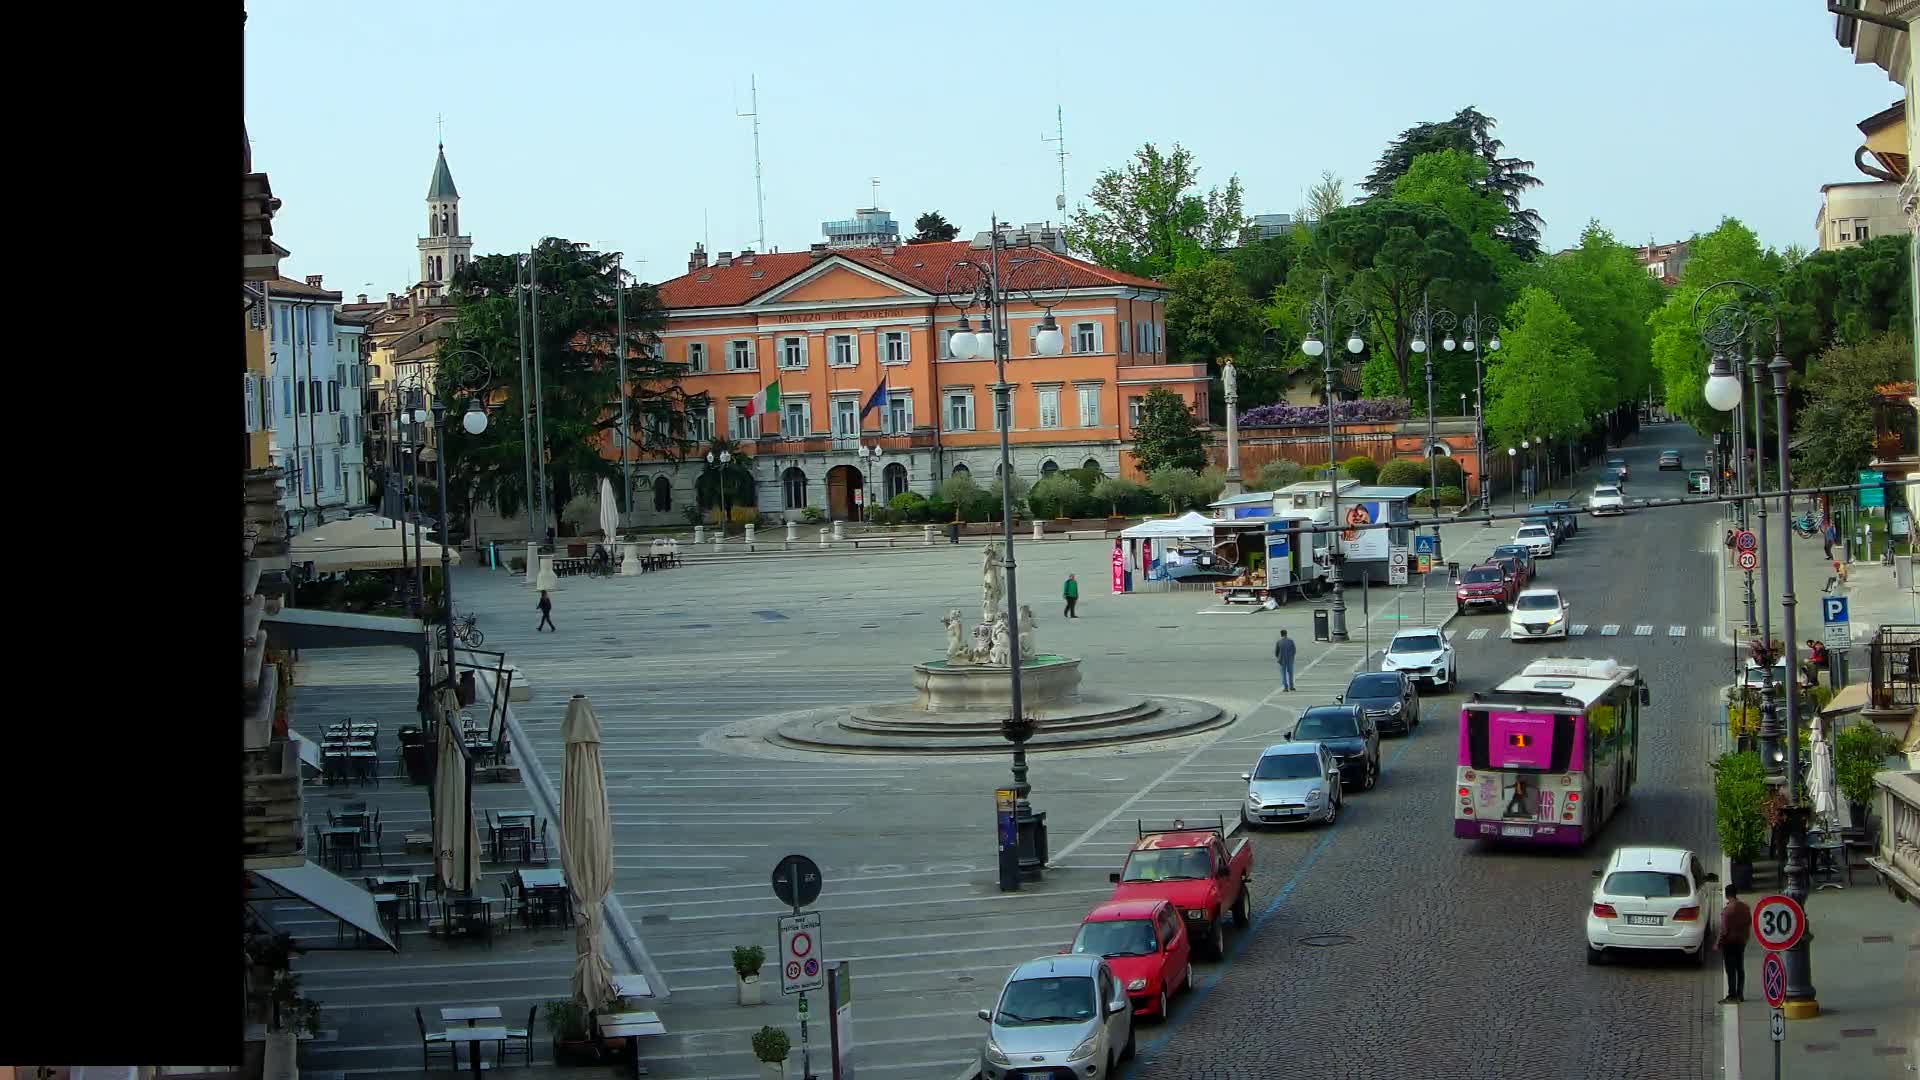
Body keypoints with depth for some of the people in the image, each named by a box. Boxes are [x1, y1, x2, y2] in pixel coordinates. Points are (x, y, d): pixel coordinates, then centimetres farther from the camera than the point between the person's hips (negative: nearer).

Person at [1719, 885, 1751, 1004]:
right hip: (1741, 941, 7)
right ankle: (1740, 995, 16)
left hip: (1729, 942, -7)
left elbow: (1724, 929, -17)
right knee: (1740, 969, 13)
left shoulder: (1726, 910, -18)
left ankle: (1732, 995, -4)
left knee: (1731, 970, -3)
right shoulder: (1745, 908, 3)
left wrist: (1718, 943, -8)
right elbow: (1749, 924, 11)